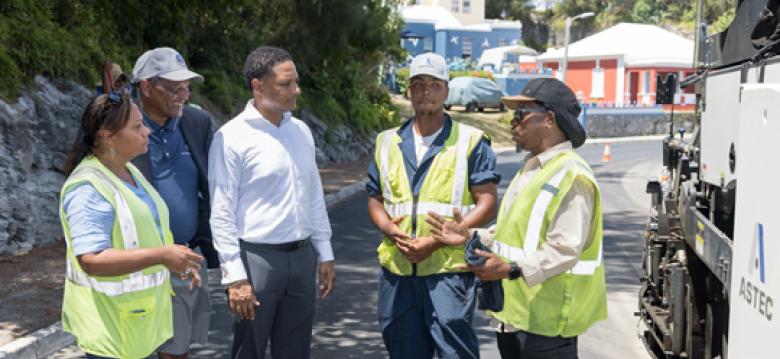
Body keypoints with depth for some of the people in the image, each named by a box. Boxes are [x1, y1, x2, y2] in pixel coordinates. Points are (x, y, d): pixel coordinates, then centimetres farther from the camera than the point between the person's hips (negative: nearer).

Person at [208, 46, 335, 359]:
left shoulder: (301, 131, 9)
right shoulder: (232, 137, -11)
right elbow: (222, 214, -12)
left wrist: (325, 254, 13)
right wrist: (235, 277, -14)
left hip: (302, 256, 6)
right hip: (256, 259, -6)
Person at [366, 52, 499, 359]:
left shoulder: (470, 141, -1)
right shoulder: (387, 142, 13)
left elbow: (487, 204, -5)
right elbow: (374, 198, 18)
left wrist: (437, 240, -14)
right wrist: (388, 228, -5)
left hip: (449, 269, -4)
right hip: (396, 270, 4)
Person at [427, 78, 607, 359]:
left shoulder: (571, 175, -16)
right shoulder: (531, 169, 17)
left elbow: (565, 248, -24)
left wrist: (513, 269, -34)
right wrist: (471, 237, 10)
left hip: (545, 317, -10)